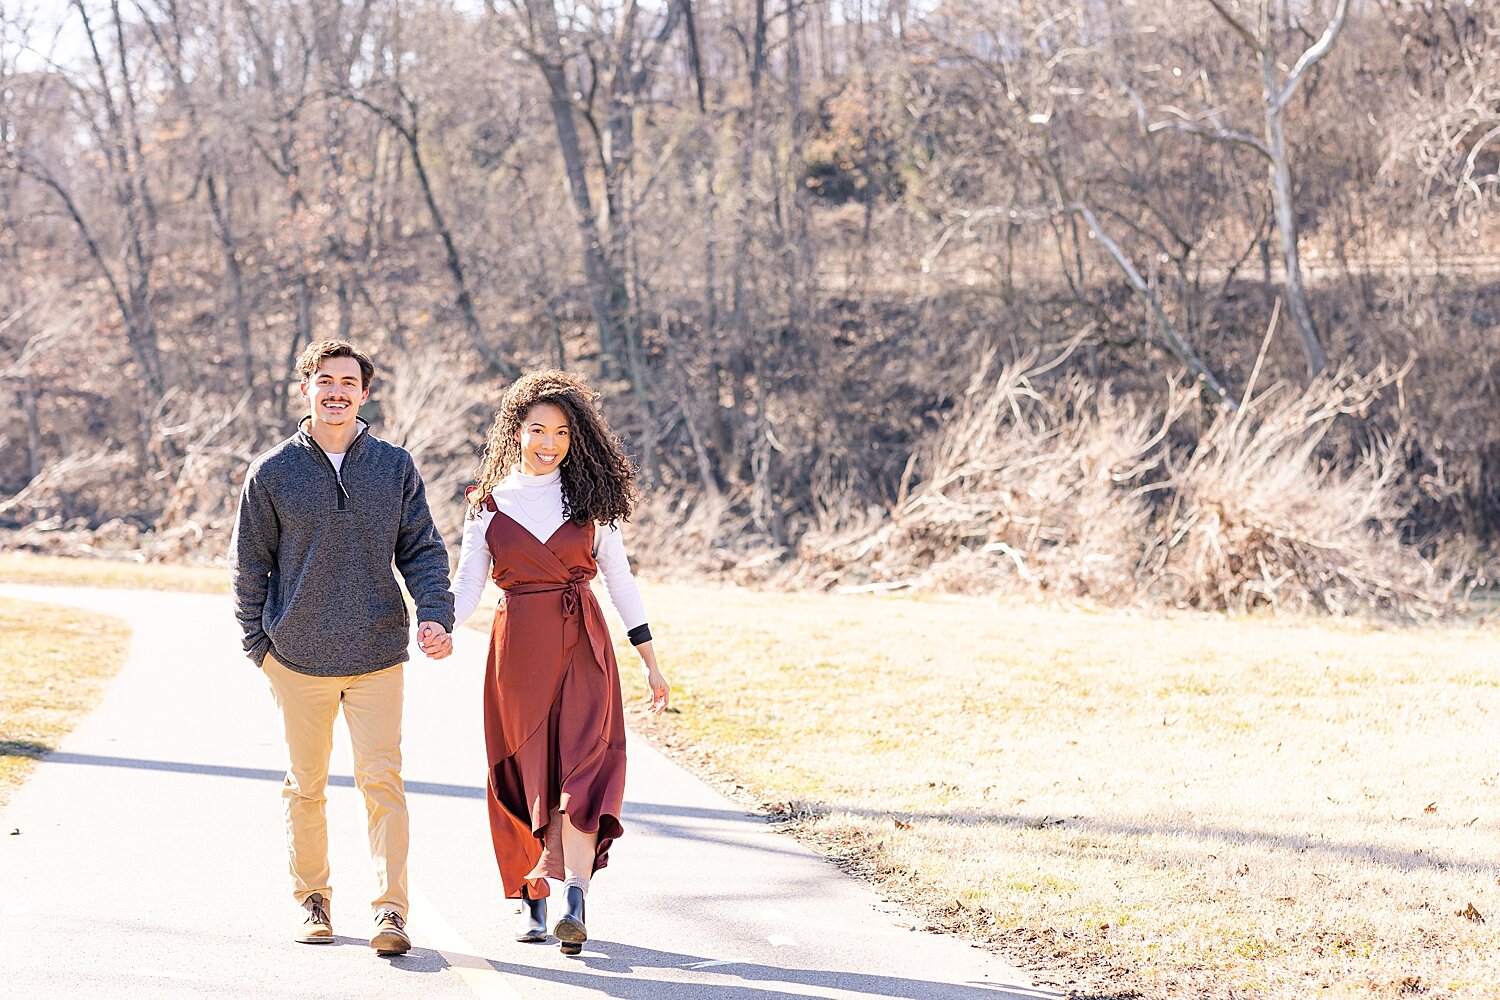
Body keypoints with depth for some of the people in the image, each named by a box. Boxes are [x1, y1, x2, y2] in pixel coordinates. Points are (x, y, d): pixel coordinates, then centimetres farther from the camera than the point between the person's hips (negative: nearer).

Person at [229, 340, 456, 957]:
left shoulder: (396, 468, 3)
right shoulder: (273, 473, 0)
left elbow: (422, 550, 6)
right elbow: (249, 562, 6)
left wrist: (434, 614, -10)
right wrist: (257, 644, 2)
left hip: (377, 654, 0)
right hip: (298, 657, 0)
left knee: (382, 779, -7)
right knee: (305, 784, 9)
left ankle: (391, 908, -6)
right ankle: (312, 898, 23)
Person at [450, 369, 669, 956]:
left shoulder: (591, 497, 6)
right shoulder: (490, 502, 6)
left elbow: (619, 579, 10)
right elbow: (468, 582, 4)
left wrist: (650, 663, 8)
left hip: (582, 647, -1)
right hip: (517, 650, 1)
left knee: (582, 770, -15)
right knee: (525, 776, 5)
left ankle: (574, 905, -25)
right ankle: (532, 900, 21)